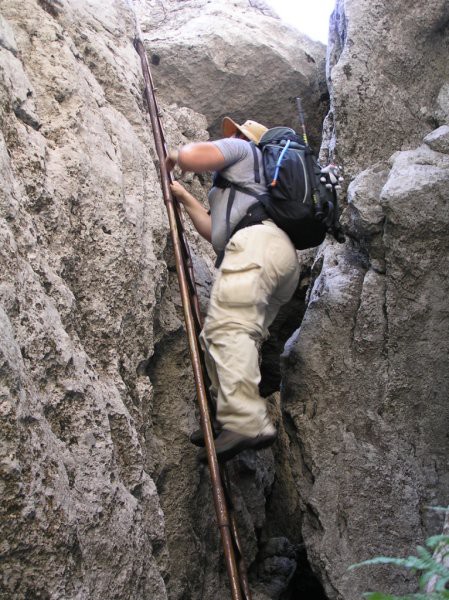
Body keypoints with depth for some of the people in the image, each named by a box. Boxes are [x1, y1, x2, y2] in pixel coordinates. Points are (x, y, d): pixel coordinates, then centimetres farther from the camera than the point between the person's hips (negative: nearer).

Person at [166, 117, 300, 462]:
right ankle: (231, 419, -4)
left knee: (228, 327, -25)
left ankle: (247, 423, -41)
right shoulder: (255, 185, 44)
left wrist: (174, 155, 23)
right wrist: (184, 198, 45)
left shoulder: (242, 150, 18)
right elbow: (217, 231, 39)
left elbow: (191, 156, 0)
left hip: (257, 242, -10)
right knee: (216, 336, 6)